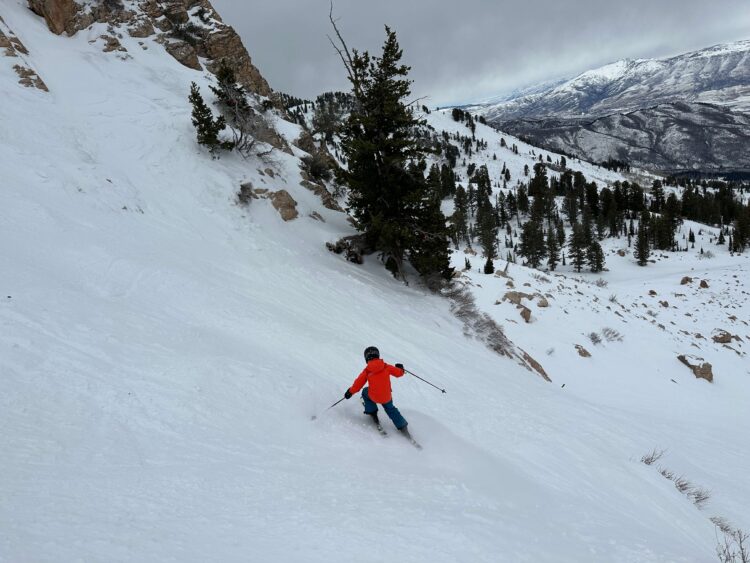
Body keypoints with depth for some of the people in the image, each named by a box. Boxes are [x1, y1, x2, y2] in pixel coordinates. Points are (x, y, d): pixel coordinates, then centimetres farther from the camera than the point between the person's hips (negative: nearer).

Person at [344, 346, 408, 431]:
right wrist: (400, 368, 27)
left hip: (374, 397, -2)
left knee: (365, 392, 30)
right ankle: (402, 426, 25)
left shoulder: (367, 371, -8)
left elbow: (358, 383, -2)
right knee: (390, 409, 29)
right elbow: (398, 373, 3)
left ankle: (372, 412, 30)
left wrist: (350, 392, 13)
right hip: (387, 397, 2)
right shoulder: (386, 367, -6)